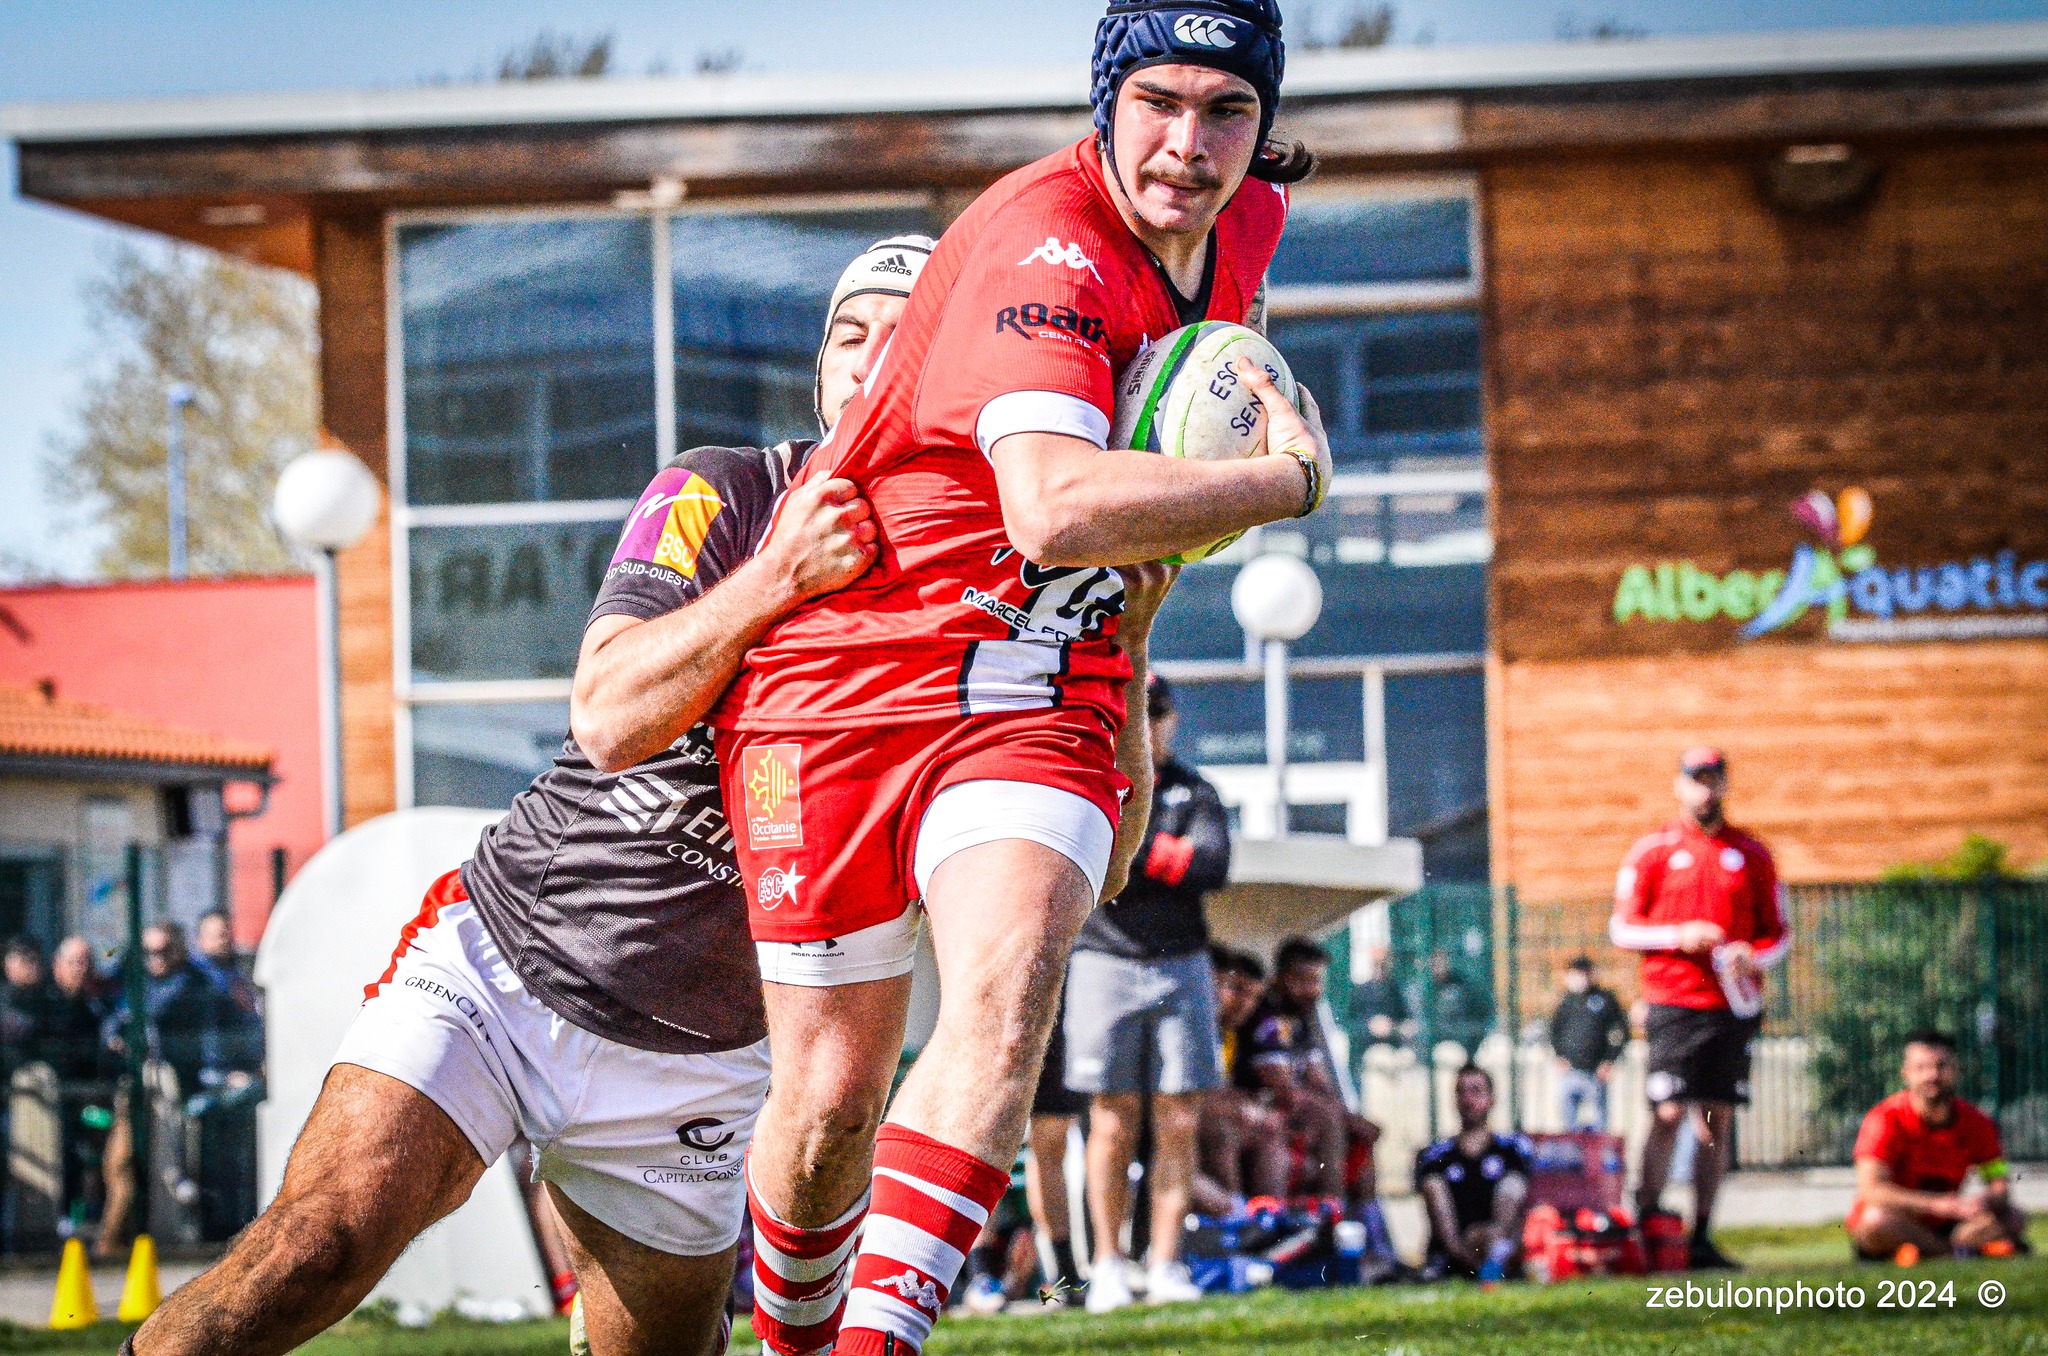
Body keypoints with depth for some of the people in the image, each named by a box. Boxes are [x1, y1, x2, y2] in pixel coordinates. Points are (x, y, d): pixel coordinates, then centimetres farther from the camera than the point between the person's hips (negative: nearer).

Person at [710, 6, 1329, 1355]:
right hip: (841, 680, -5)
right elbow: (1055, 509, -39)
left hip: (1037, 697, 5)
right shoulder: (1044, 246, -23)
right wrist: (1290, 478, -26)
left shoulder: (1248, 223, 3)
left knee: (1007, 990, -24)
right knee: (833, 1095, -1)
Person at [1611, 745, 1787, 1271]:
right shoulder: (1652, 851, 5)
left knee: (1718, 1122, 3)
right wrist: (1678, 935, -12)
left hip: (1734, 1005, 3)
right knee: (1668, 1114, -11)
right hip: (1674, 1004, -3)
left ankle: (1701, 1238, 7)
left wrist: (1754, 955, -7)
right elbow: (1622, 928, 3)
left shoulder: (1751, 854, 12)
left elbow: (1778, 933, 15)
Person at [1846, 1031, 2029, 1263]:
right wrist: (1939, 1203, -37)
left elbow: (2000, 1184, -3)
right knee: (1876, 1221, -38)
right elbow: (1870, 1189, -28)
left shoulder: (1975, 1123, -2)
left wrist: (1983, 1201, -30)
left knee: (2013, 1218, -12)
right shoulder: (1885, 1120, -16)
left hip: (1942, 1226, 4)